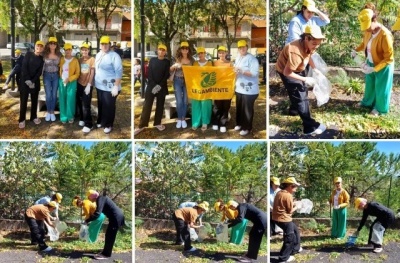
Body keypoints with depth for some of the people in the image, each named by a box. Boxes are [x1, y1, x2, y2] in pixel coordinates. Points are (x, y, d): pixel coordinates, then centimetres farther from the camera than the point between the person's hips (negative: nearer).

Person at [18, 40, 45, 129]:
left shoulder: (42, 59, 6)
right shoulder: (29, 54, -1)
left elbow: (40, 71, -1)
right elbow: (24, 67, -8)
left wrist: (33, 81, -14)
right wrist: (27, 80, -17)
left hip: (35, 82, 3)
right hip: (24, 80, -3)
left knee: (34, 100, 9)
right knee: (23, 100, -2)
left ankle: (34, 116, 24)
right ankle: (22, 119, 5)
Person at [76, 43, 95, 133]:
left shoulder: (92, 59, -6)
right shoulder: (80, 60, 7)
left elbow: (92, 73, -8)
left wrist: (89, 85, -14)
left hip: (87, 85, -5)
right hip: (79, 84, 5)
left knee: (86, 105, -8)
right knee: (79, 103, 10)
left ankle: (88, 124, -5)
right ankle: (82, 119, 29)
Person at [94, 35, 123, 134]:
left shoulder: (114, 56, -16)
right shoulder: (98, 55, 8)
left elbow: (119, 72, -19)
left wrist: (116, 86, -22)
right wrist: (94, 81, 14)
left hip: (110, 87, -7)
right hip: (99, 86, 7)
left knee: (109, 107, 3)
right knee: (101, 105, 18)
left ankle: (108, 125, 16)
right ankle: (101, 121, 34)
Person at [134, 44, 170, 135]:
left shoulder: (167, 62, 5)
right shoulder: (152, 60, 6)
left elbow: (167, 75, -3)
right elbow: (149, 74, 0)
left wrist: (159, 85, -14)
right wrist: (153, 85, -13)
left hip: (162, 87, 0)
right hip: (151, 86, 0)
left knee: (160, 106, 6)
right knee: (147, 106, -3)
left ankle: (157, 123, 17)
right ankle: (142, 125, -2)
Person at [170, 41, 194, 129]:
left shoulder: (191, 60, 3)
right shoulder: (177, 59, -1)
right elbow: (171, 70, 2)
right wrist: (174, 66, -18)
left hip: (187, 81, 2)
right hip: (178, 81, -2)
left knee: (185, 101, 5)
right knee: (179, 101, -5)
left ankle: (183, 119, 16)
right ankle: (179, 119, 10)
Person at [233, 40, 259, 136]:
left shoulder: (252, 59, -15)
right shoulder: (238, 58, 11)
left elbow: (254, 73, -23)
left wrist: (242, 71, -29)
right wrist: (235, 83, 11)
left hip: (249, 89, -8)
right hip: (239, 88, 8)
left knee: (247, 109, -1)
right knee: (239, 107, 17)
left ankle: (247, 128, 9)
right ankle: (240, 123, 33)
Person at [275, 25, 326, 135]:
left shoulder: (307, 45, -15)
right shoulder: (296, 53, -42)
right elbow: (287, 72, -35)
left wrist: (315, 69, -2)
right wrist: (305, 79, -30)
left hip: (298, 69, 9)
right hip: (287, 72, -9)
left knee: (303, 90, 27)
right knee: (300, 97, -8)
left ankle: (294, 109, 54)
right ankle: (310, 127, -3)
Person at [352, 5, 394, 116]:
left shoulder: (385, 35, -33)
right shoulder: (368, 31, -11)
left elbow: (389, 58, -28)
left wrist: (374, 69, -30)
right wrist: (356, 50, -3)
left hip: (383, 67, -7)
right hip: (371, 63, 7)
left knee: (380, 88, 13)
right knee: (369, 85, 25)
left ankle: (379, 108, 34)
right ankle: (367, 102, 48)